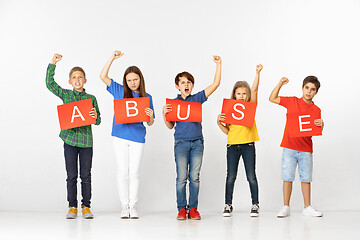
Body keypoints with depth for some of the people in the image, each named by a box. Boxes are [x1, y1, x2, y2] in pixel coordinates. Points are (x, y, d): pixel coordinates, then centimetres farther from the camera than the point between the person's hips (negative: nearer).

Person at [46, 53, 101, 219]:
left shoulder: (91, 98, 7)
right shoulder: (65, 94, 8)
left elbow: (98, 121, 9)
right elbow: (50, 84, 2)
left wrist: (95, 117, -14)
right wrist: (53, 64, 0)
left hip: (86, 140, 0)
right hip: (69, 139, 0)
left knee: (86, 176, 3)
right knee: (71, 175, 3)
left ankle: (86, 207, 11)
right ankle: (72, 207, 11)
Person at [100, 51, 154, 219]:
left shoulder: (146, 97, 7)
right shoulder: (120, 91, 6)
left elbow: (150, 123, 8)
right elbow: (103, 76, 1)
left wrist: (150, 117, -15)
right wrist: (112, 58, -5)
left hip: (138, 137, 0)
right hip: (120, 136, 0)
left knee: (135, 173, 2)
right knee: (123, 172, 3)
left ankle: (133, 207, 11)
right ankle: (124, 207, 10)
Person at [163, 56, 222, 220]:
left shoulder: (197, 99, 8)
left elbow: (216, 84, 5)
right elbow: (170, 126, 8)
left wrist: (218, 64, 2)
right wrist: (164, 114, -10)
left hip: (197, 142, 1)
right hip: (181, 143, -1)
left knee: (194, 177, 2)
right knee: (182, 177, -1)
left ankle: (193, 208, 9)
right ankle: (182, 208, 6)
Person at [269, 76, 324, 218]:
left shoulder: (316, 110, 6)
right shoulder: (292, 102, 4)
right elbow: (272, 99, 9)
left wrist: (321, 124, -18)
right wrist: (280, 84, -2)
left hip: (306, 149, 1)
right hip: (289, 147, -1)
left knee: (306, 178, 5)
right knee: (287, 177, -1)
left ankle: (307, 207, 15)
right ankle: (286, 207, 6)